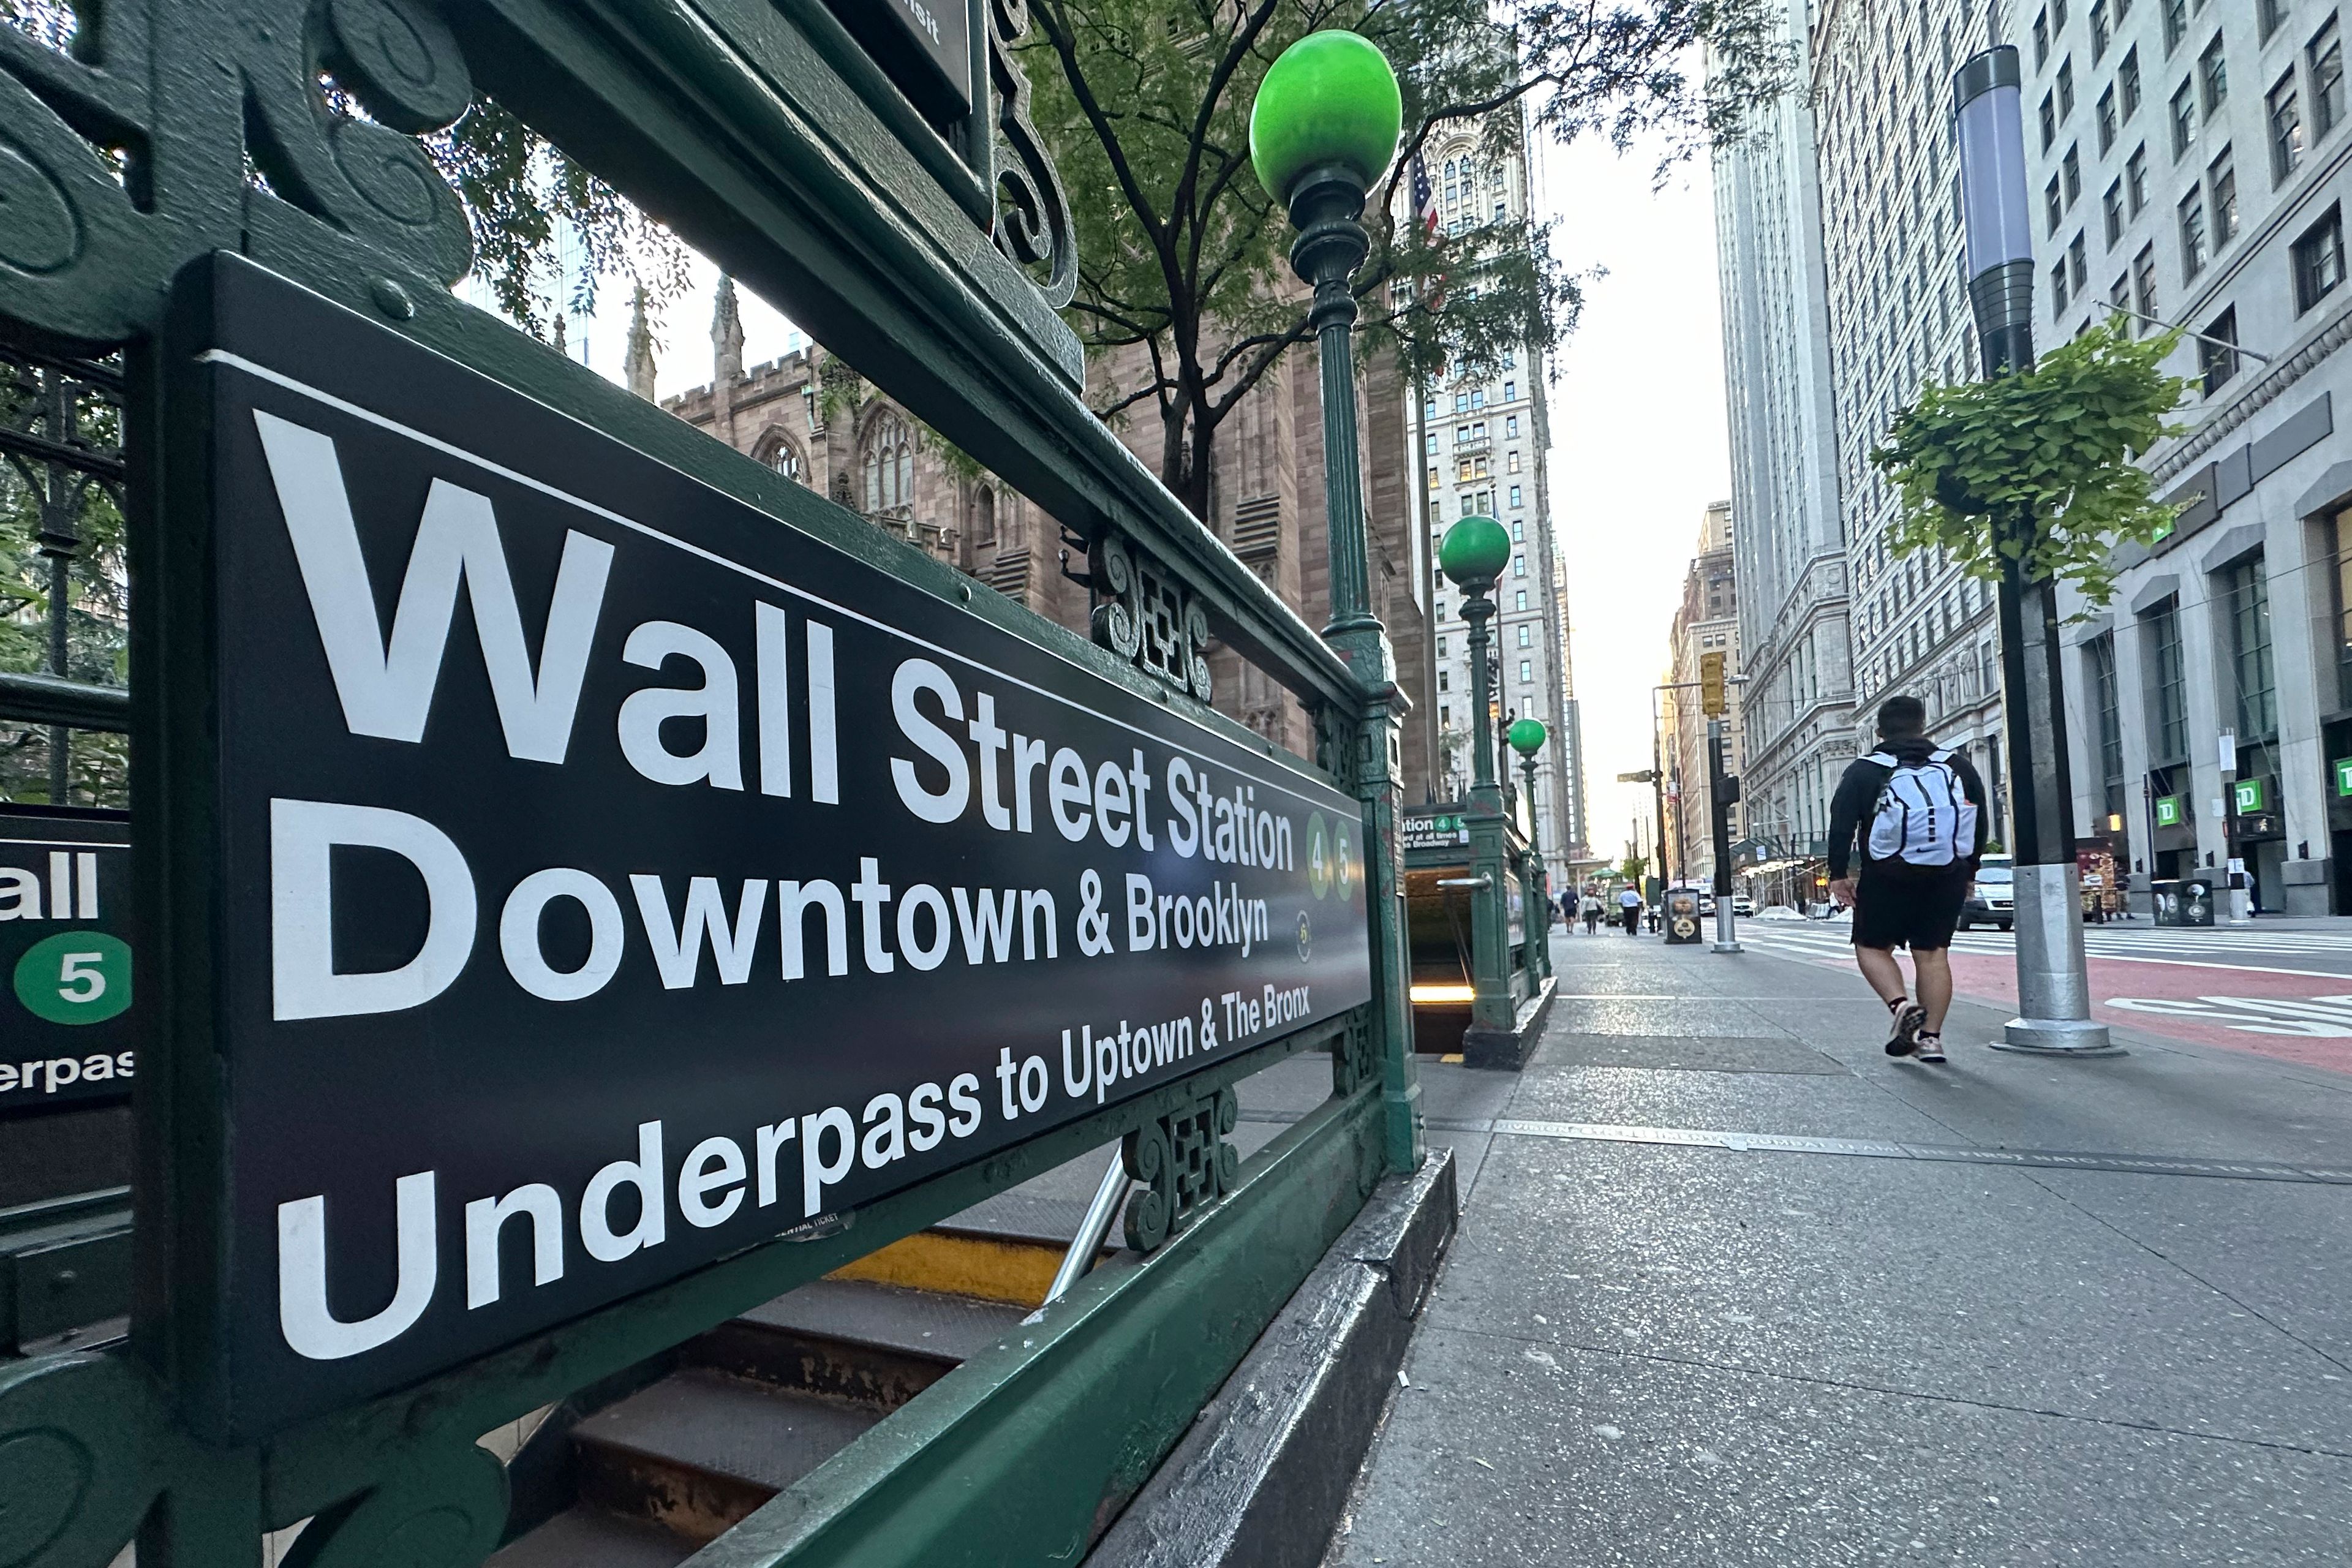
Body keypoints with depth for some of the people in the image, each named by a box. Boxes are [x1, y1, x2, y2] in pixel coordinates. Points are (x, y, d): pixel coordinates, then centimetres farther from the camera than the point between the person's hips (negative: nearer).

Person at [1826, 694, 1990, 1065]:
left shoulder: (1864, 771, -1)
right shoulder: (1958, 767, 11)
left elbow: (1841, 825, -7)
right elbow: (1982, 824, 13)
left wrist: (1839, 874, -2)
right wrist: (1968, 871, 21)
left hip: (1888, 877, -3)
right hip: (1948, 877, 3)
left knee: (1872, 947, 9)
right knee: (1933, 953, 8)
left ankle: (1901, 1005, -14)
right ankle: (1931, 1036, 7)